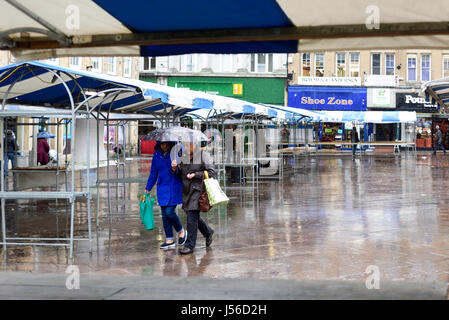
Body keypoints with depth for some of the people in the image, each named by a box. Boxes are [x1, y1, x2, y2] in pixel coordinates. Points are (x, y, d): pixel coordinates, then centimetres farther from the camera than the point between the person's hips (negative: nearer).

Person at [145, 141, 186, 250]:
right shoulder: (157, 154, 5)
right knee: (164, 214, 3)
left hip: (175, 187, -5)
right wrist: (148, 189, 18)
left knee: (169, 212, -11)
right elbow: (153, 173, 15)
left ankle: (181, 232, 15)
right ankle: (169, 240, 12)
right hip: (163, 187, 5)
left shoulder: (176, 152, -7)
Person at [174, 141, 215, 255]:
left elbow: (211, 172, -11)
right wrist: (176, 167, -3)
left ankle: (190, 245, -3)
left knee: (192, 216, -9)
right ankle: (208, 232, 36)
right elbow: (180, 174, 18)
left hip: (198, 189, -7)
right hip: (187, 190, 7)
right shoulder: (185, 157, 12)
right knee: (192, 215, 12)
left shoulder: (204, 155, -7)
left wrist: (195, 175, -16)